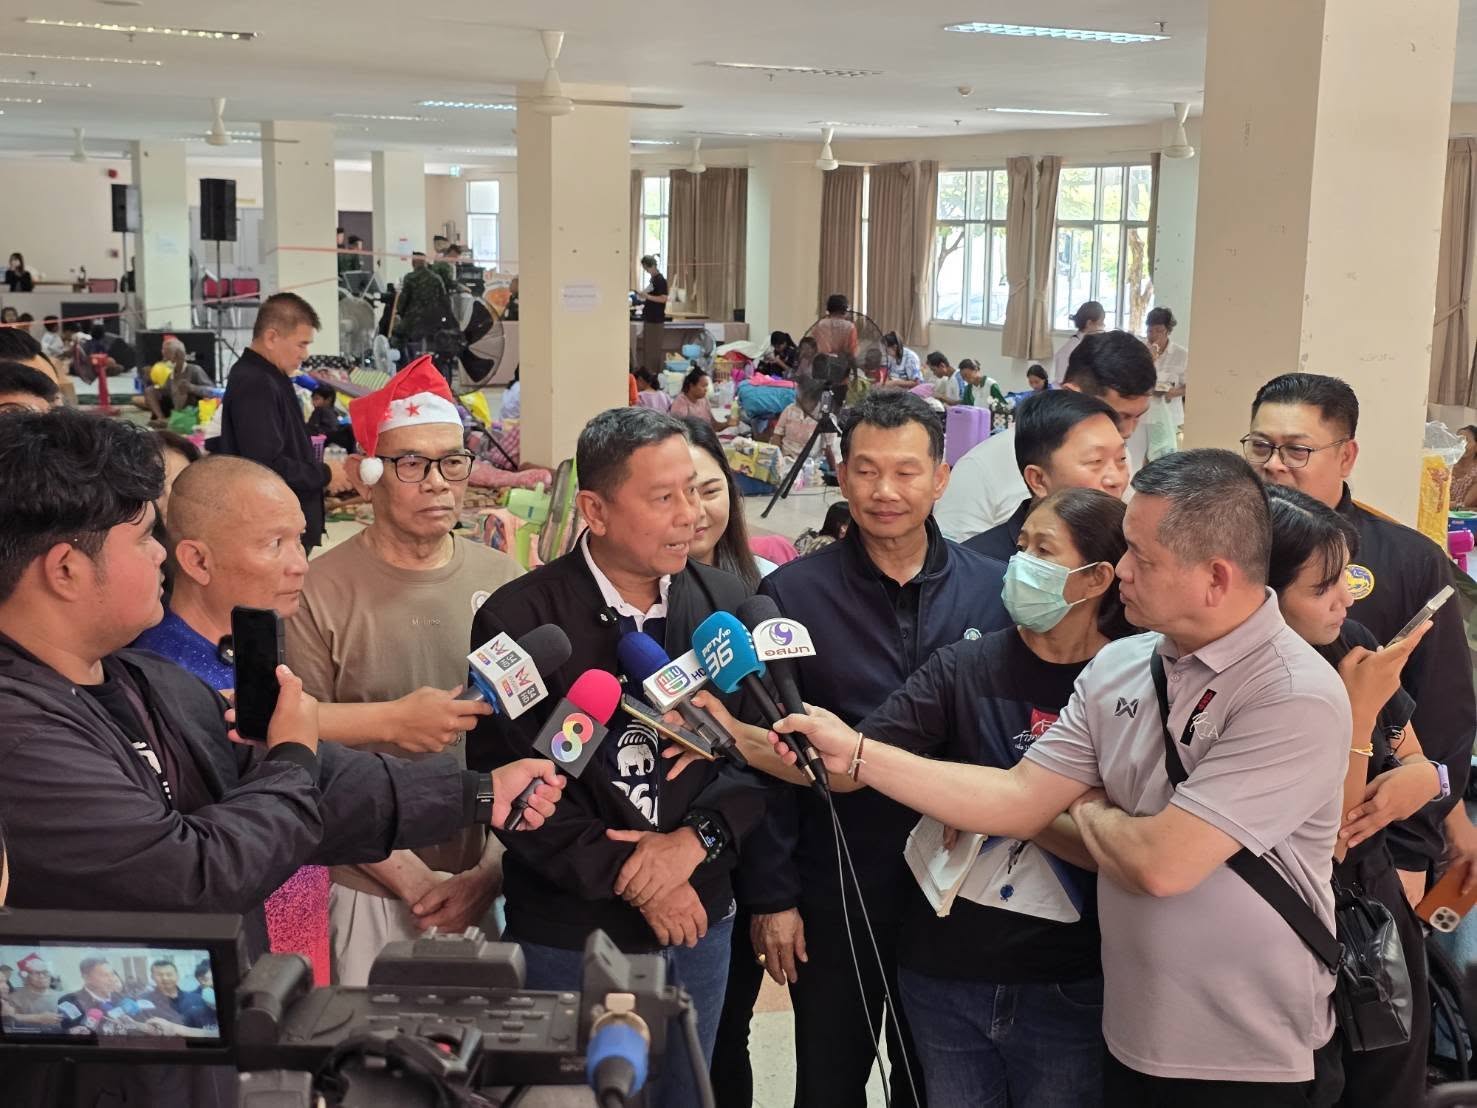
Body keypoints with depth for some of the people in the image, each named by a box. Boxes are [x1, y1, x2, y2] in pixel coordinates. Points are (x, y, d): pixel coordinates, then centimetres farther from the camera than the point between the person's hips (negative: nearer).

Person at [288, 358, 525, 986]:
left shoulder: (504, 583, 0)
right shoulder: (318, 595, -10)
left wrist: (488, 875, -8)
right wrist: (414, 880, -13)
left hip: (495, 891, 3)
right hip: (369, 894, -3)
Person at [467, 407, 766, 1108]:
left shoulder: (727, 603, 0)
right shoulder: (518, 621, -13)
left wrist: (696, 838, -16)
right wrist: (632, 879, -17)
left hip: (699, 921, 4)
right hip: (568, 937, -3)